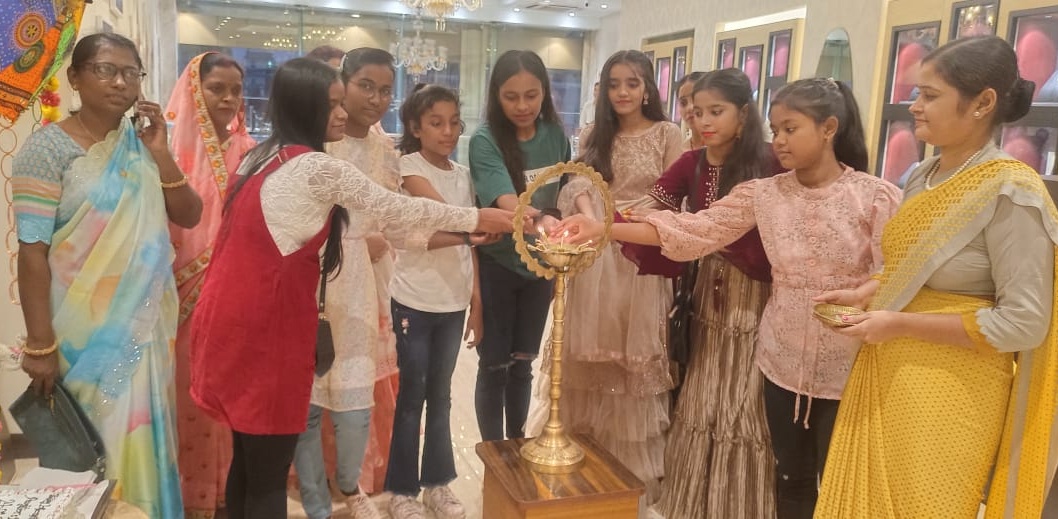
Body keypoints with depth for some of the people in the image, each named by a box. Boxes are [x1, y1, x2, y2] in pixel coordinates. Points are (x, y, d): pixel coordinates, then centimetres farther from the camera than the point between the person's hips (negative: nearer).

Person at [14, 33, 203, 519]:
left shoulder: (139, 144, 6)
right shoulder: (49, 146, -10)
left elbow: (189, 216, 4)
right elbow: (32, 252, -13)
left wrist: (160, 153, -9)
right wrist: (40, 345, -15)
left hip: (146, 322, 5)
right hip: (87, 328, -5)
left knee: (142, 435, 15)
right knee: (97, 443, 7)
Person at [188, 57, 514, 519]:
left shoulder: (262, 156, 11)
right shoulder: (319, 168, -16)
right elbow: (397, 208, -9)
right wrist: (477, 218, 2)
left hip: (233, 316, 9)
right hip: (266, 323, -9)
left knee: (247, 459, 20)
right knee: (268, 474, 3)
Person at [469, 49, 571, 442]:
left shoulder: (555, 135, -3)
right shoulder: (485, 141, -18)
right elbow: (507, 202, -33)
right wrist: (540, 221, -52)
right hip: (496, 265, -4)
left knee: (523, 363, 16)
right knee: (494, 365, 6)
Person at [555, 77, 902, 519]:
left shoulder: (877, 197, -10)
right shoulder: (762, 194, -2)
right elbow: (693, 230, -10)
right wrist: (603, 229, -18)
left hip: (848, 368, -3)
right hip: (783, 361, 3)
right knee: (791, 479, 17)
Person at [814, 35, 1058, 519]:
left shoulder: (1010, 192, -18)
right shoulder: (923, 176, 5)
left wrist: (899, 324, -20)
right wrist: (864, 294, 0)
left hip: (948, 392, -7)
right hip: (886, 376, 7)